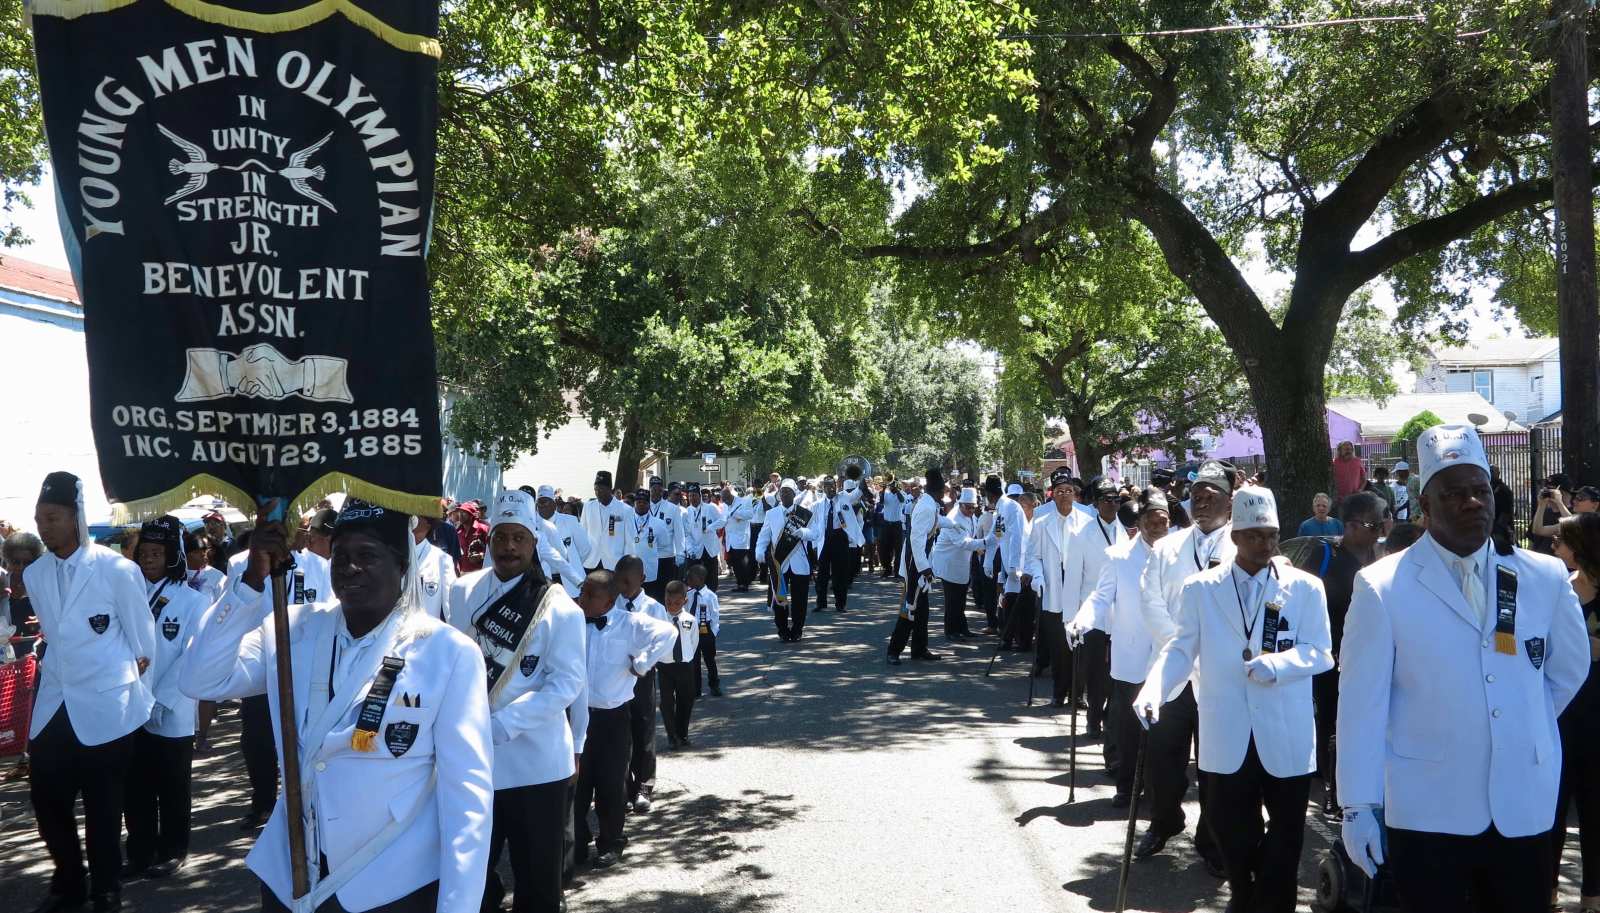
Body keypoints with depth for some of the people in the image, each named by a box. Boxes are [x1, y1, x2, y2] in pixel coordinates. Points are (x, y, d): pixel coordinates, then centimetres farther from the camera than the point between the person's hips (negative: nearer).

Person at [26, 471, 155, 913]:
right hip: (54, 705, 5)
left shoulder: (117, 570, -13)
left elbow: (143, 639, -3)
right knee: (47, 799, 10)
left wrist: (133, 687, 7)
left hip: (105, 706, -5)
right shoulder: (34, 574, 5)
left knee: (103, 808, 6)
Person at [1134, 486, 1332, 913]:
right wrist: (1153, 690, -17)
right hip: (1228, 737, 1)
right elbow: (1181, 649, 0)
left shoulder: (1305, 587, 0)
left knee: (1285, 832, 10)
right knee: (1231, 830, 13)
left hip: (1286, 737, -1)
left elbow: (1320, 653, -4)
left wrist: (1277, 663, -24)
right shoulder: (1200, 588, 2)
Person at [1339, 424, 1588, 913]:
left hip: (1525, 807, 3)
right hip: (1426, 809, -3)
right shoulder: (1382, 587, -10)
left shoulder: (1546, 578, 1)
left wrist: (1526, 728, 14)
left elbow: (1570, 669, 18)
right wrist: (1358, 805, -9)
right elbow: (1361, 701, -9)